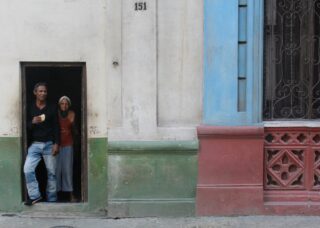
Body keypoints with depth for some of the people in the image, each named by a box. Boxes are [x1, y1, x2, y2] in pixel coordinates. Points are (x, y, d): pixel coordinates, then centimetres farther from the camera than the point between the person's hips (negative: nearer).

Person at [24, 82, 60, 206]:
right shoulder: (30, 109, 5)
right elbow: (26, 127, 5)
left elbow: (56, 127, 1)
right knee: (27, 170, -14)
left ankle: (52, 199, 14)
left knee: (51, 172, 4)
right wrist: (32, 122, -18)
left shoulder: (52, 108, 2)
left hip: (49, 144, -1)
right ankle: (34, 195, -1)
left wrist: (56, 144, -8)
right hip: (35, 144, 1)